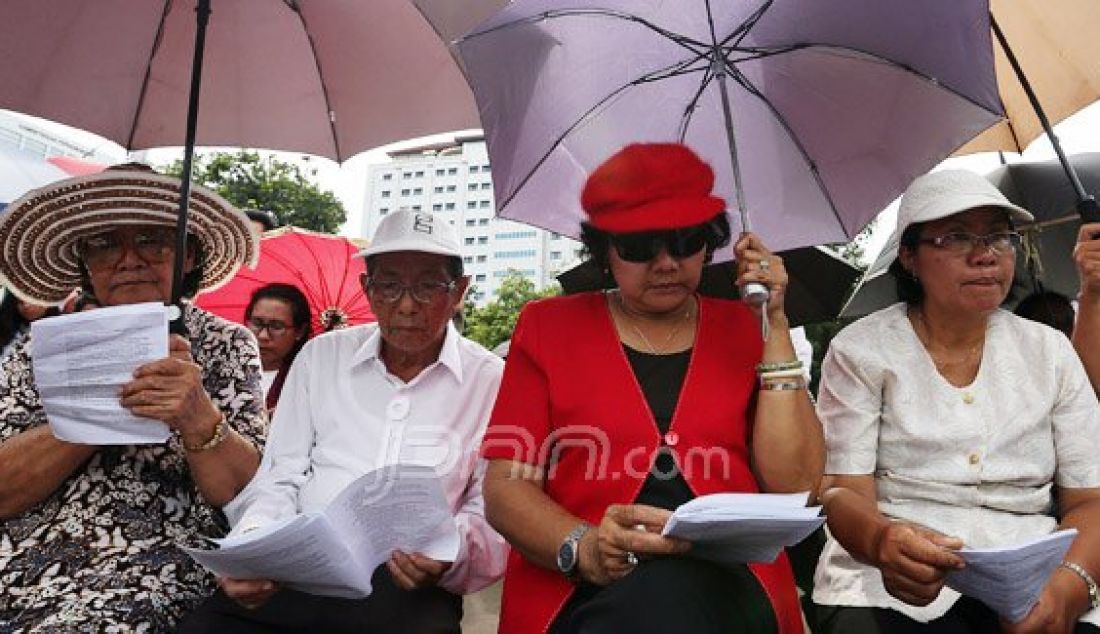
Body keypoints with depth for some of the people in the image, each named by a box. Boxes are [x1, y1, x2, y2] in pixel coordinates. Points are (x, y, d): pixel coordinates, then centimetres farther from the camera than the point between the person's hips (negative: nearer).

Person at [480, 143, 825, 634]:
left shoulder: (744, 329, 9)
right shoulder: (548, 327, 6)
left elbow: (796, 485, 0)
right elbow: (504, 488, 0)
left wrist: (775, 324, -1)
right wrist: (583, 548, -18)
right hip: (583, 594, -1)